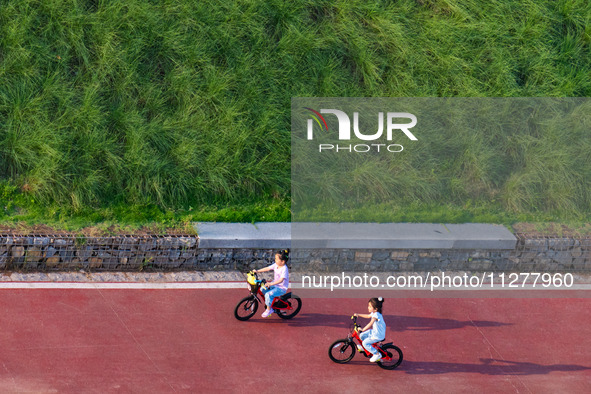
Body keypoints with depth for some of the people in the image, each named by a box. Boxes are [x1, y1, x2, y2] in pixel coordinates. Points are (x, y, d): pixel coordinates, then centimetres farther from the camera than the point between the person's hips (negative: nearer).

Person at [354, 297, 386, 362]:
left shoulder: (376, 315, -28)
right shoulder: (374, 313, 3)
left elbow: (370, 324, -41)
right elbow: (368, 316, 25)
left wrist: (362, 330, -49)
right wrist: (358, 315, 28)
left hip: (378, 335, -10)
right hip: (374, 331, 10)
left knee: (365, 343, -16)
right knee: (361, 336, 14)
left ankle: (377, 354, -3)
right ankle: (363, 347, 41)